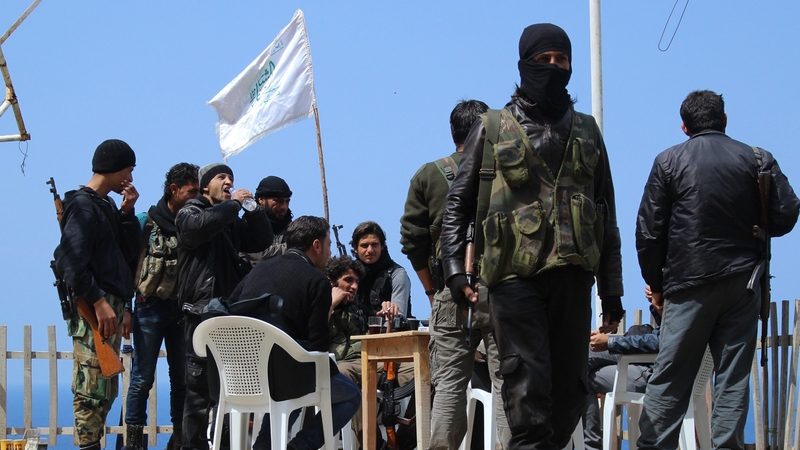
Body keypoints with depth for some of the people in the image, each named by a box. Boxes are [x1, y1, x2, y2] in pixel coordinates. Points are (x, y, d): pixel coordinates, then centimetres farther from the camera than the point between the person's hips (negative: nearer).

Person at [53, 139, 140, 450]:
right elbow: (70, 261, -18)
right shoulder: (83, 205, -8)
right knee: (92, 392, -11)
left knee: (105, 392, 10)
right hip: (94, 310, -10)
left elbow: (129, 254, 18)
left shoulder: (108, 206, 20)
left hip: (112, 307, 10)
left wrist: (127, 212, 8)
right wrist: (98, 301, -21)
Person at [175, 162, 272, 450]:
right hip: (202, 311, -6)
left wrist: (252, 209, 2)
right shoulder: (189, 213, 4)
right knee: (200, 384, -8)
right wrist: (234, 204, -10)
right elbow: (200, 225, -20)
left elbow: (262, 242, 14)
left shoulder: (233, 220, 22)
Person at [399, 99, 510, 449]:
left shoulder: (428, 176, 6)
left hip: (451, 293, 1)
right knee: (507, 381, 0)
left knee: (448, 385, 4)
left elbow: (412, 240, 5)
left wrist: (432, 291, 12)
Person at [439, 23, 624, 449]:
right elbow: (458, 204, 8)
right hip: (515, 275, -3)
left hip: (572, 274, 3)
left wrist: (612, 289, 14)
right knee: (528, 387, -11)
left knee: (570, 389, 4)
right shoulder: (491, 129, 8)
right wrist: (455, 269, -6)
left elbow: (606, 215, 19)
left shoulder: (586, 131, 17)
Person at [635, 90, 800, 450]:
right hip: (742, 281, 1)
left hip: (688, 284, -1)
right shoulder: (756, 159, 3)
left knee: (669, 377, 3)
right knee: (733, 378, 3)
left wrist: (656, 284, 10)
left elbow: (648, 231, 0)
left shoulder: (669, 162, 1)